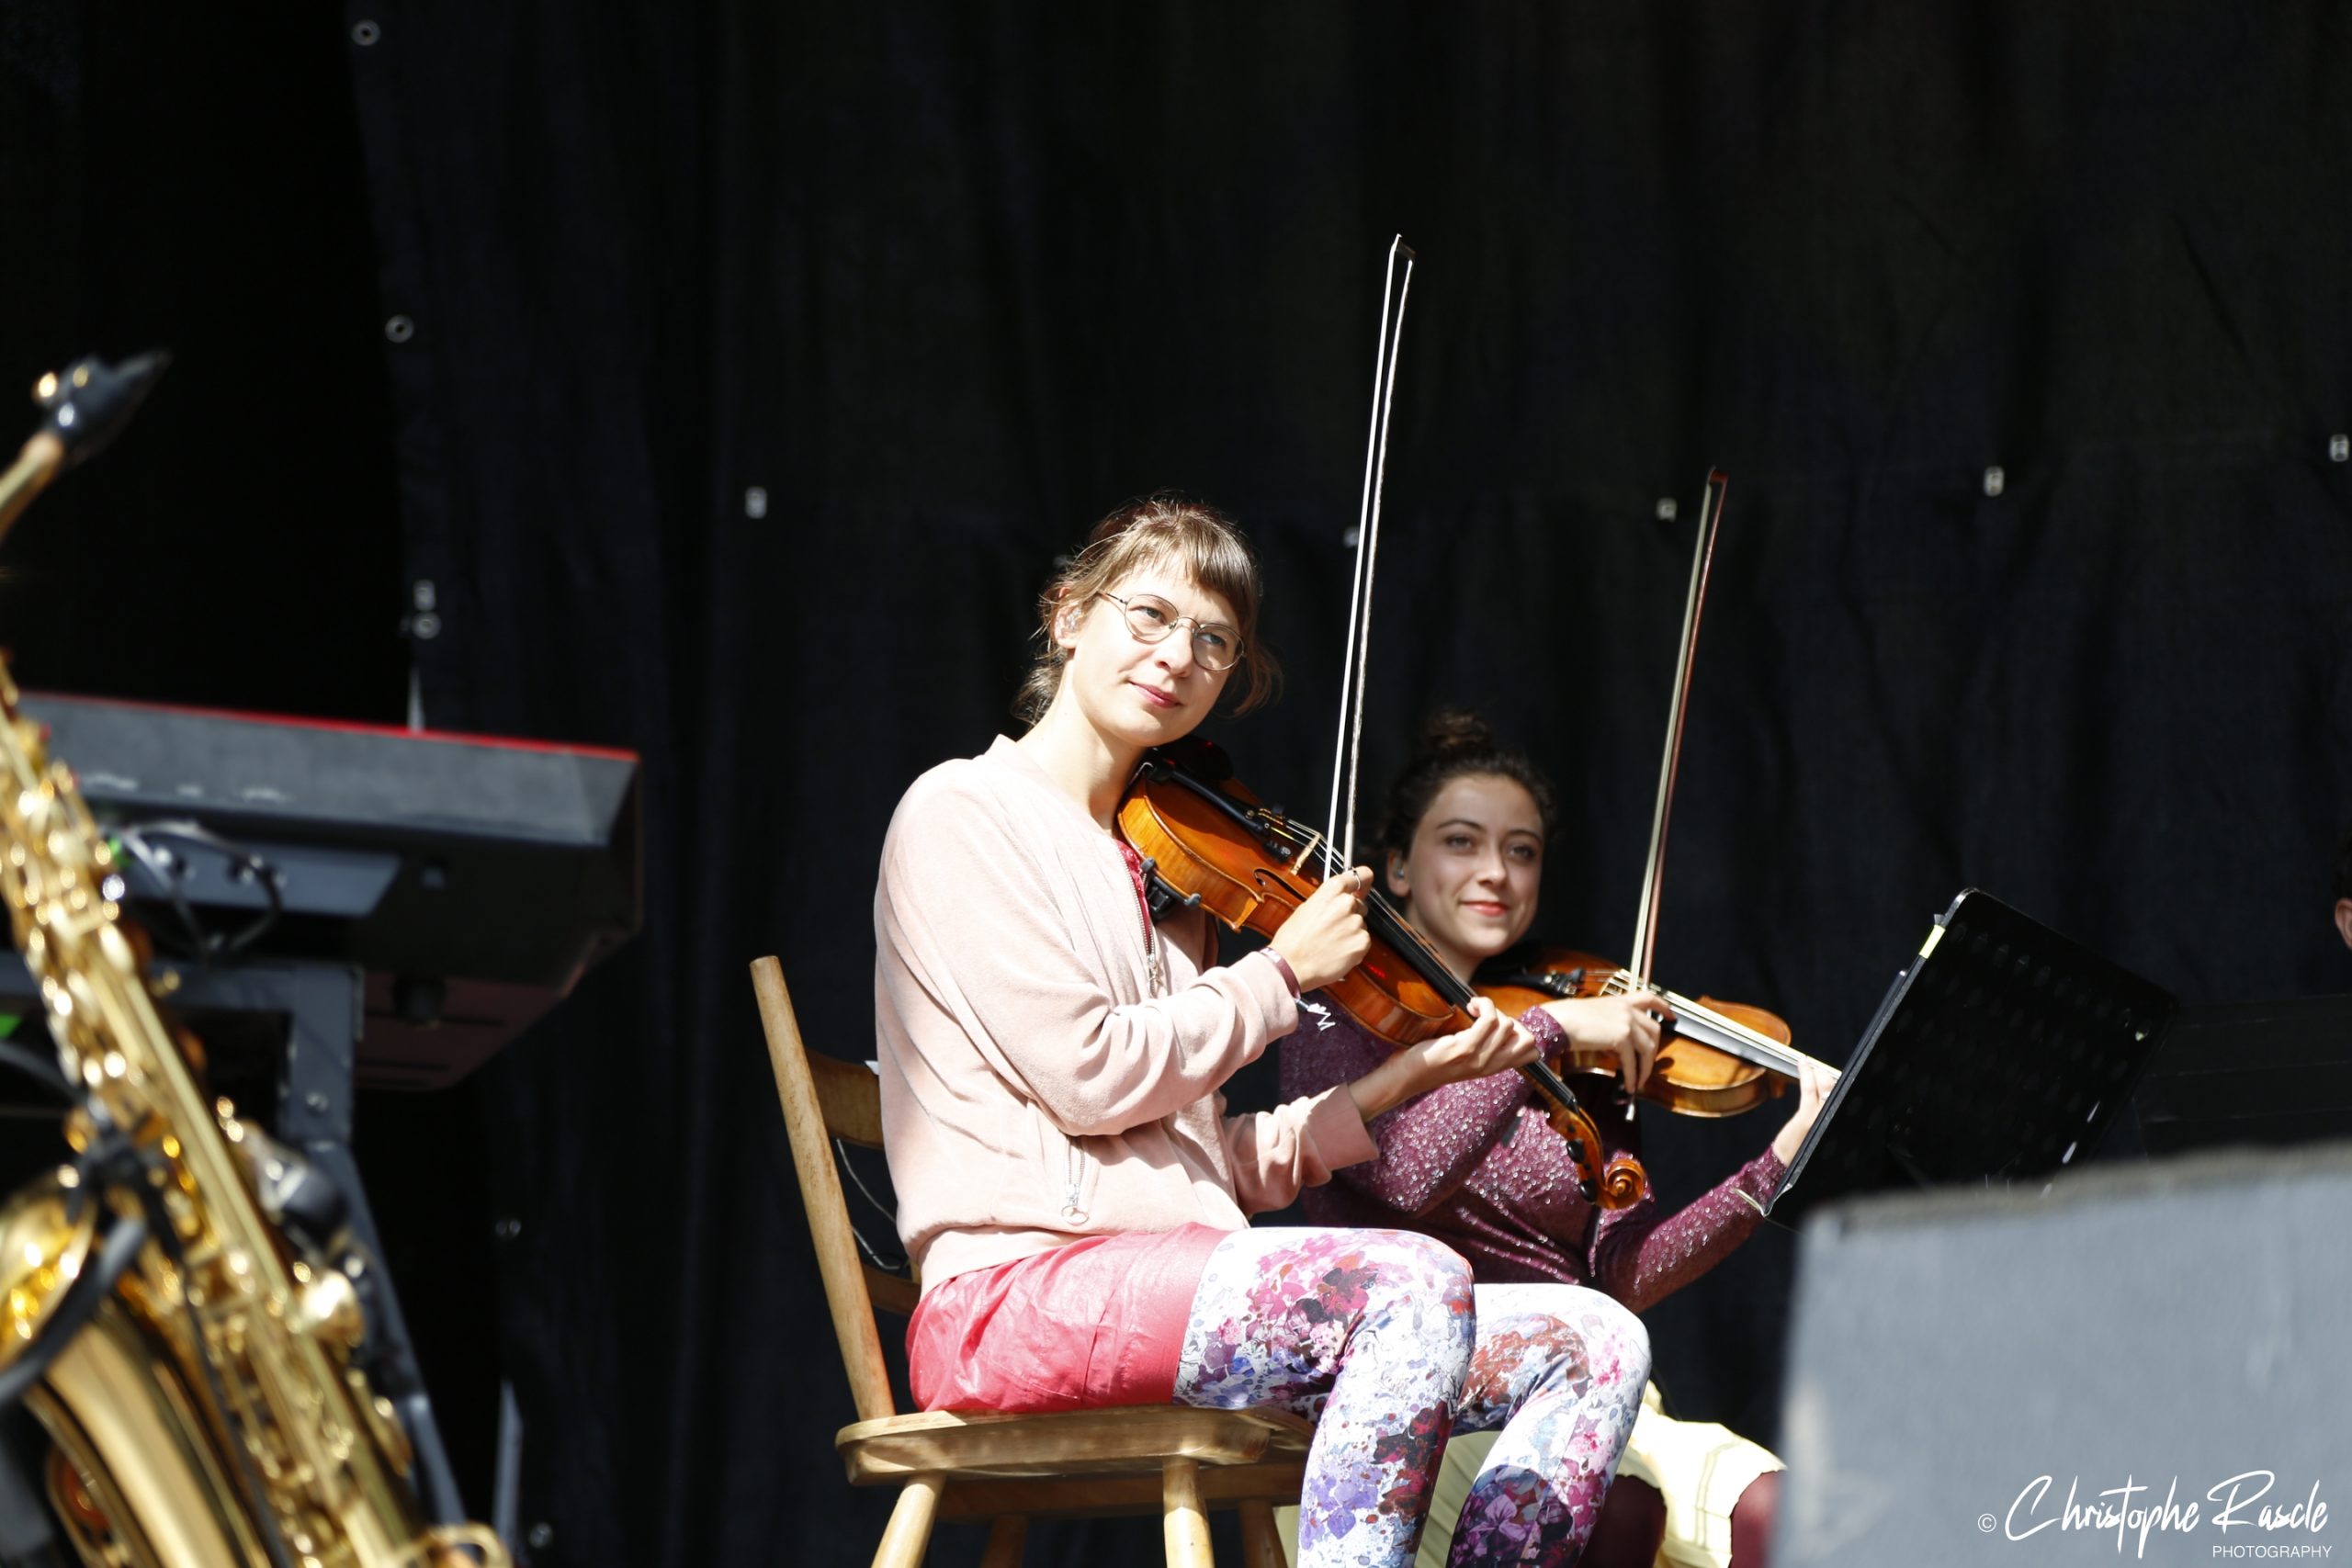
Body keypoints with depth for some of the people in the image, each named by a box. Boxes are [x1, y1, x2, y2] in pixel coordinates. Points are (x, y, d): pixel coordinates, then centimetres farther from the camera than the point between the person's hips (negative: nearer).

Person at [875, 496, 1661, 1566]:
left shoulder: (1154, 875, 25)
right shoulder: (962, 813, 2)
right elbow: (1085, 1074, -12)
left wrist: (1405, 1079, 9)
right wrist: (1283, 974, 0)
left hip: (1169, 1294, 8)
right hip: (1017, 1298, -8)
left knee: (1596, 1346, -5)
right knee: (1414, 1281, -32)